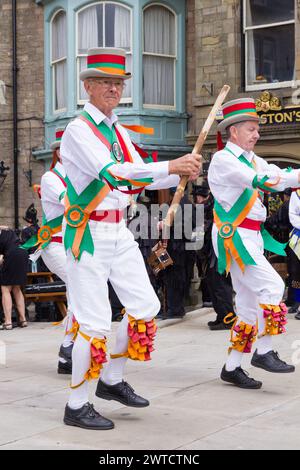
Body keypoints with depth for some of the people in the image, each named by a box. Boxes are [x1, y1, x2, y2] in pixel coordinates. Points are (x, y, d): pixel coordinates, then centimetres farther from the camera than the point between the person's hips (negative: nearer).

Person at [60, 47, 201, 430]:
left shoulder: (118, 132, 13)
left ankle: (111, 380, 26)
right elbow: (111, 172, -27)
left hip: (119, 232, 8)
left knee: (145, 307, 10)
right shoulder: (78, 130, -12)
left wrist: (181, 175, -1)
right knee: (93, 322, -6)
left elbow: (138, 178, 15)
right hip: (89, 234, -8)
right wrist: (170, 166, -32)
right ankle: (76, 406, 7)